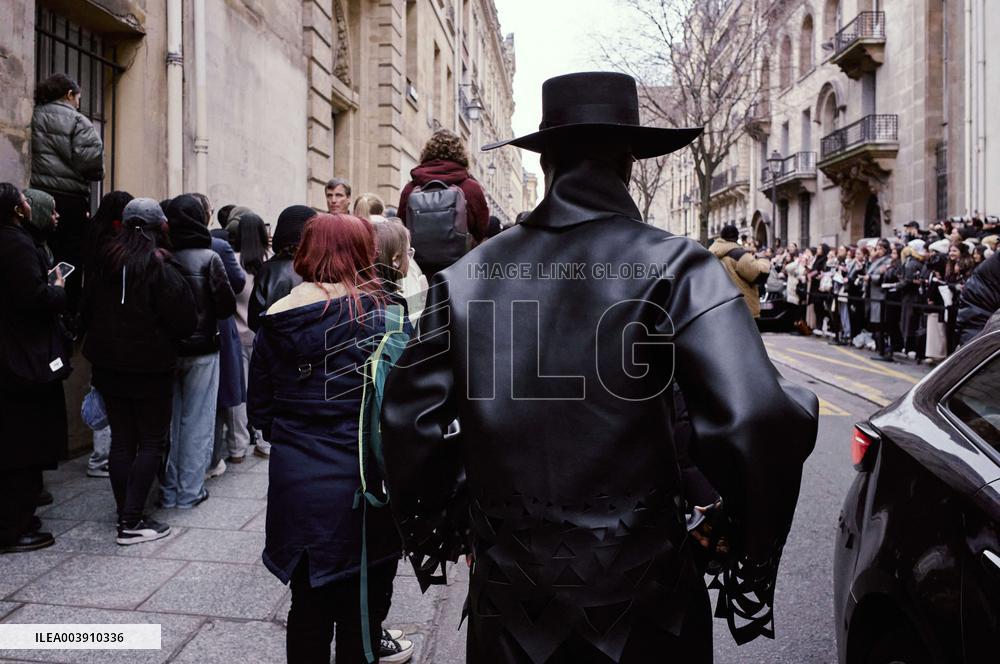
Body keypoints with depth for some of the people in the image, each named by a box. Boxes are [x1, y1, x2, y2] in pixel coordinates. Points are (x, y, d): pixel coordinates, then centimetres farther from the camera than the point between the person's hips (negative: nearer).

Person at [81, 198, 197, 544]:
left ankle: (125, 515, 19)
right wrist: (169, 340, 5)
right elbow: (185, 321, -15)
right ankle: (132, 521, 0)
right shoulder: (160, 266, -15)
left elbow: (87, 310, 15)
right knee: (152, 442, 3)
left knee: (121, 440, 12)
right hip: (151, 367, -6)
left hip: (108, 364, 6)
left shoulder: (105, 262, 5)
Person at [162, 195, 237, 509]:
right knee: (197, 422, 6)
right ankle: (189, 491, 11)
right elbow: (228, 305, -11)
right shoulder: (208, 258, -12)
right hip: (201, 349, -3)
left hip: (166, 349, 3)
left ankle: (169, 490, 21)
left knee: (168, 419, 13)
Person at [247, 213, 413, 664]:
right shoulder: (375, 310, -12)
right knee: (360, 611, 14)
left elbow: (259, 410, 5)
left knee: (308, 608, 19)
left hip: (295, 486, 4)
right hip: (362, 485, -3)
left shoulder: (276, 318, 0)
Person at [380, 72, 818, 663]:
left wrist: (432, 537, 13)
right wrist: (755, 558, -7)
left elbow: (408, 421, -1)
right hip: (637, 598, -2)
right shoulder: (676, 267, -13)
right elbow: (758, 425, -23)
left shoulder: (467, 275, -4)